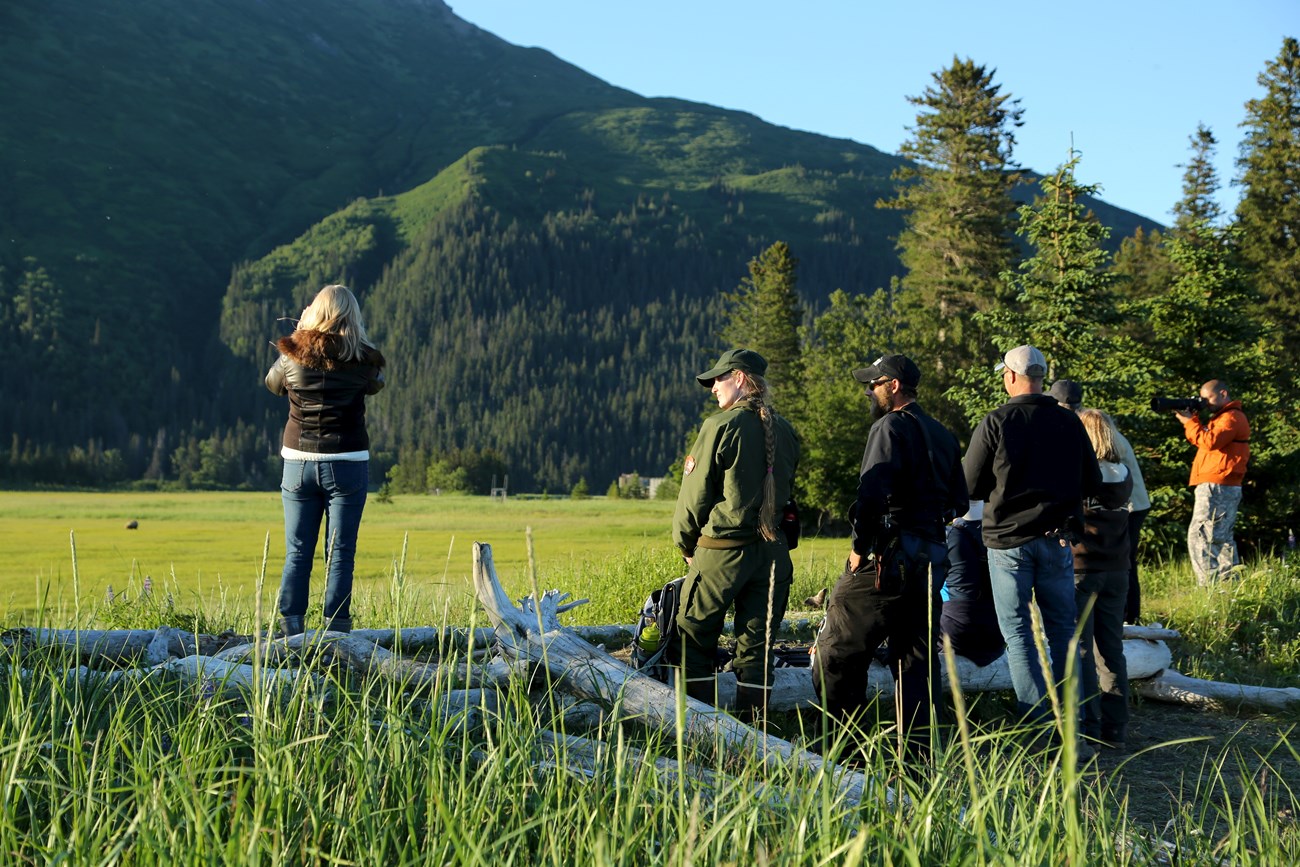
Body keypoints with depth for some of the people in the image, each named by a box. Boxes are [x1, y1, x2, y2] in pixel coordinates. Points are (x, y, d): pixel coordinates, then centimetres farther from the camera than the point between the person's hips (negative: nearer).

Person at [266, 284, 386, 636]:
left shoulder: (293, 354, -4)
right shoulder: (364, 360, -6)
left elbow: (272, 384, 17)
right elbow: (377, 383, 16)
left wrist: (299, 335, 22)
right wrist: (357, 338, 20)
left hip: (299, 462, 2)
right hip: (347, 464, -1)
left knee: (297, 553, 8)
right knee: (340, 554, 3)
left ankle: (289, 628, 5)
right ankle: (336, 629, 0)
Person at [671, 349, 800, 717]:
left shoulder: (721, 425, -10)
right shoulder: (785, 431, 8)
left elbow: (695, 493, -6)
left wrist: (685, 542, 8)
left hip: (721, 550, -5)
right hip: (772, 552, 6)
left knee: (695, 636, 7)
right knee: (756, 645, 9)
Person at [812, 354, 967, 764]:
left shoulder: (890, 427, -8)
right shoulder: (944, 436, 18)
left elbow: (872, 493, -20)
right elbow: (958, 501, 19)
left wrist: (859, 546, -13)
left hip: (889, 556, -8)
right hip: (932, 555, 8)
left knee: (837, 650, 0)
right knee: (917, 656, 9)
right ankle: (919, 752, 6)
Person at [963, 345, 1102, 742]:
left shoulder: (996, 423, -10)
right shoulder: (1070, 423, 2)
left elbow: (971, 485, -4)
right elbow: (1092, 484, 9)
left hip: (1008, 540, -3)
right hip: (1057, 539, 3)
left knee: (1018, 633, 3)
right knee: (1062, 628, 13)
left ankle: (1037, 722, -4)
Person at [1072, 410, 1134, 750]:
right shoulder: (1124, 477, 4)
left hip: (1080, 568, -6)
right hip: (1116, 570, 6)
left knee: (1080, 649, 0)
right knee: (1111, 649, 10)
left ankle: (1087, 728, 1)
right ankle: (1115, 729, 13)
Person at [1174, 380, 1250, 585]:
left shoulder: (1231, 417, -10)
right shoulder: (1223, 417, 24)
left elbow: (1210, 441, -22)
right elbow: (1204, 440, 20)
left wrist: (1188, 422, -13)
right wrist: (1191, 420, 7)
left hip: (1217, 488, -11)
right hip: (1224, 489, 11)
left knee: (1200, 537, -14)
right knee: (1221, 538, 14)